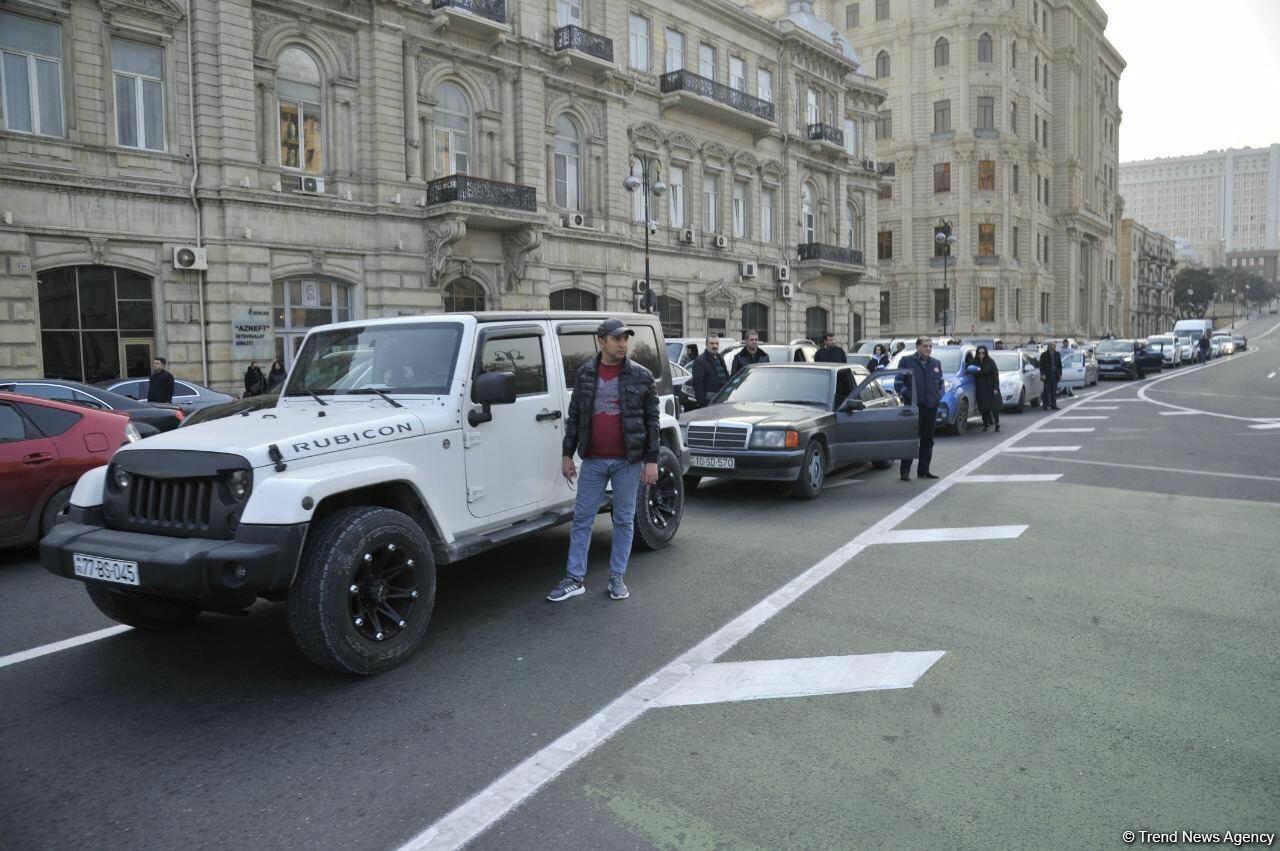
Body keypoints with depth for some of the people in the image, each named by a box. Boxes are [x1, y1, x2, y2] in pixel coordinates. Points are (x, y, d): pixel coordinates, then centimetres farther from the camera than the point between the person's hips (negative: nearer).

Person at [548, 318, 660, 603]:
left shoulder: (641, 376, -2)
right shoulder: (585, 373, 5)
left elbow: (652, 419, -2)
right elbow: (574, 416, 9)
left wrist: (651, 460, -6)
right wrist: (567, 454, 5)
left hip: (628, 461, -2)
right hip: (592, 460, 2)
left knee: (624, 521, 7)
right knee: (582, 519, 5)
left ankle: (617, 577, 19)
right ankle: (575, 579, 13)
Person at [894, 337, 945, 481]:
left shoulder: (936, 363, 16)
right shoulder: (906, 362, 0)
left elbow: (941, 382, 24)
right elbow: (898, 383, -4)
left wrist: (939, 395, 7)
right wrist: (910, 395, -15)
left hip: (931, 406, 6)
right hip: (914, 407, -5)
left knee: (928, 440, 9)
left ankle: (924, 470, 17)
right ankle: (905, 470, -2)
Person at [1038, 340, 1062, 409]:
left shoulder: (1057, 354, 11)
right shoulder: (1044, 354, -2)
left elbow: (1060, 364, 14)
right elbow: (1041, 365, -5)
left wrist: (1060, 374, 6)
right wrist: (1042, 374, -13)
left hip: (1055, 375, 4)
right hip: (1047, 375, -4)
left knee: (1054, 391, 6)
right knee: (1047, 391, -2)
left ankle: (1053, 405, 10)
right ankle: (1046, 405, 1)